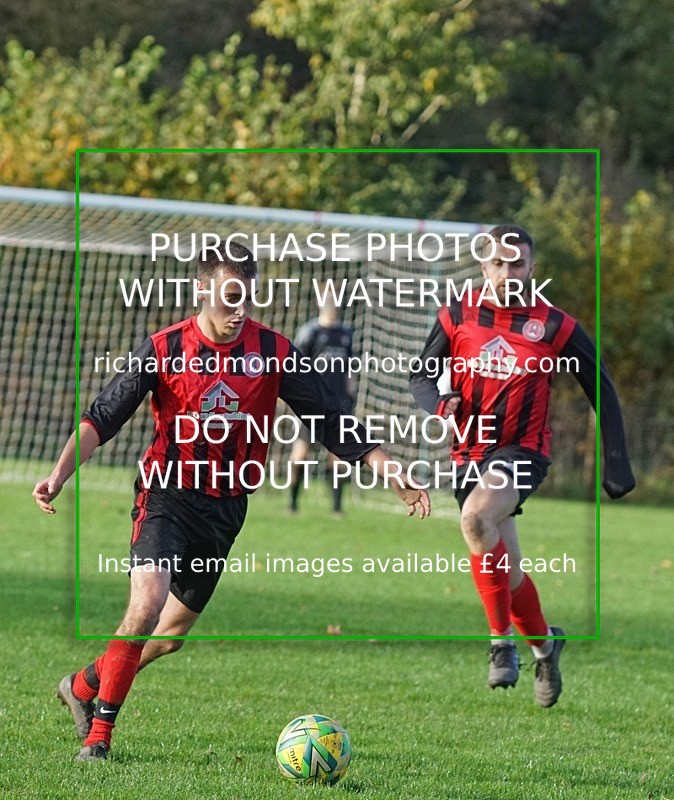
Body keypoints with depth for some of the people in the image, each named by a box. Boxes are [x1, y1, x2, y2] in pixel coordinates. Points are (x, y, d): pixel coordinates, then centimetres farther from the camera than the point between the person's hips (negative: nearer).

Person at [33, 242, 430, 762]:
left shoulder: (272, 352, -3)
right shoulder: (165, 349, -9)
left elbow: (332, 421, 1)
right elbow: (102, 417, -8)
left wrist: (392, 473, -6)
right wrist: (60, 474, -21)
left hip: (227, 504, 4)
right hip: (167, 496, -4)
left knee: (171, 635, 10)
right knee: (147, 606, -25)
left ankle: (84, 687, 36)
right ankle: (98, 734, -14)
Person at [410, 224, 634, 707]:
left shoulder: (554, 326, -5)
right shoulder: (458, 316, 1)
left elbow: (602, 391, 2)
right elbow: (421, 377, 8)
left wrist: (616, 464, -2)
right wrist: (440, 404, -16)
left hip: (522, 451, -4)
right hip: (470, 453, 4)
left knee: (476, 517, -32)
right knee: (506, 568, 8)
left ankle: (502, 641, -20)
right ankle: (545, 642, 36)